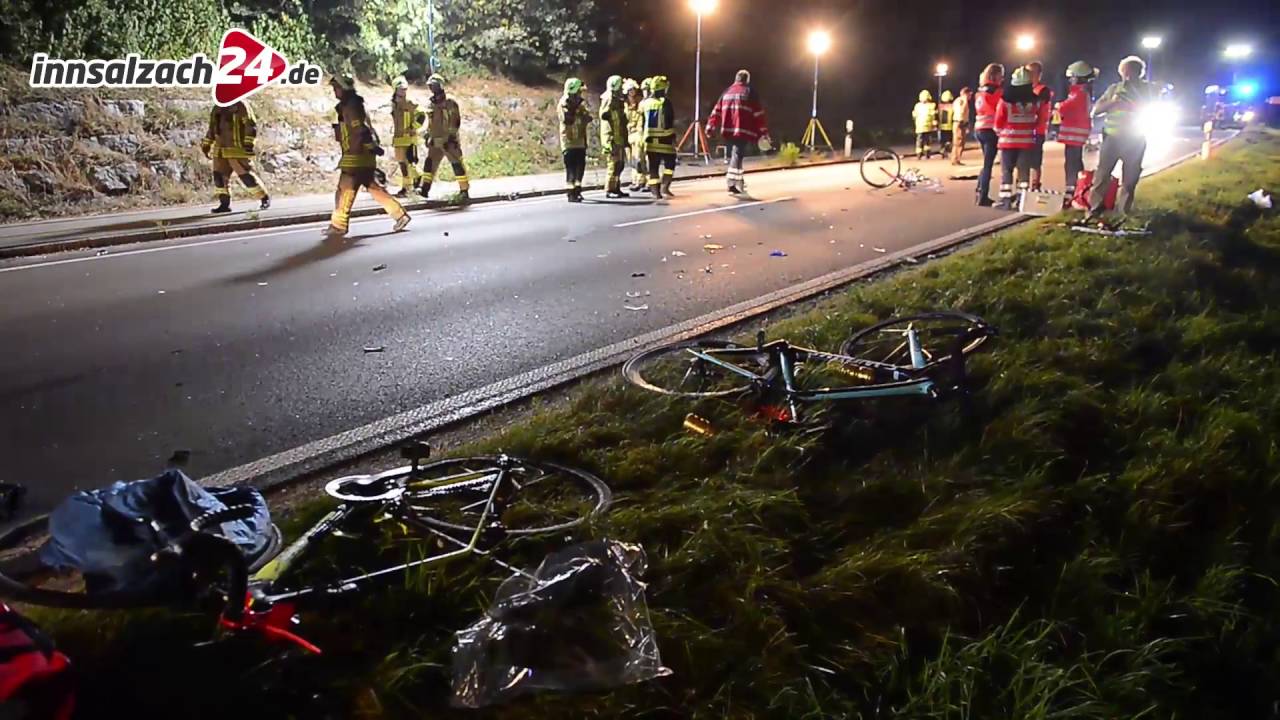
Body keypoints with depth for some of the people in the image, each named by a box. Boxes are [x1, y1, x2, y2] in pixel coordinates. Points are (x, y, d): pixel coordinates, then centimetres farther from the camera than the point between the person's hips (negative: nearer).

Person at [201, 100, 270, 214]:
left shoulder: (241, 106, -7)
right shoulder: (217, 109, 15)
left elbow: (251, 126, -12)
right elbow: (212, 128, 25)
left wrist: (249, 143, -19)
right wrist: (206, 145, 23)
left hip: (238, 149, -7)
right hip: (221, 150, 7)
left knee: (246, 175, -7)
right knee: (219, 176, 1)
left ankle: (264, 198, 7)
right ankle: (224, 204, 7)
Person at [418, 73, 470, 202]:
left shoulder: (450, 103, -6)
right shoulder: (430, 105, 13)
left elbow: (456, 121, -9)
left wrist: (452, 135, -16)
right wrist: (428, 136, 18)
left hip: (450, 140, -6)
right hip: (435, 141, 6)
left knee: (457, 164, -5)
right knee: (429, 163, -1)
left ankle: (464, 190, -1)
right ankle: (424, 188, 0)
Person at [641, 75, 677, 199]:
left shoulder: (646, 102, 6)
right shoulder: (666, 102, -10)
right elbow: (670, 122, -12)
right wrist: (673, 137, -7)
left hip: (650, 139, 5)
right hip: (664, 139, -5)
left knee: (653, 166, 7)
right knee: (669, 163, 6)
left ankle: (655, 190, 5)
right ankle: (664, 187, -6)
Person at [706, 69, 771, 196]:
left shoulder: (727, 92, 15)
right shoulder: (750, 92, 0)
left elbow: (717, 111, 13)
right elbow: (758, 113, -3)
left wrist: (710, 127, 15)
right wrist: (763, 132, -1)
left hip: (728, 130, 6)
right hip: (742, 130, -6)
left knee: (735, 154, 18)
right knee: (737, 155, -8)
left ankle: (739, 182, 26)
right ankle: (732, 183, -20)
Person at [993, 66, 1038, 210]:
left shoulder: (1005, 99, -13)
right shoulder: (1035, 100, -3)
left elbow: (999, 121, -6)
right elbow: (1038, 121, 7)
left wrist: (1000, 132, 13)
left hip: (1008, 139, -2)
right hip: (1027, 140, 2)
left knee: (1006, 170, 3)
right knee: (1024, 170, 6)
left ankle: (1006, 200, -2)